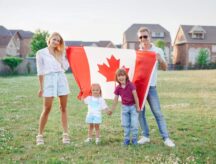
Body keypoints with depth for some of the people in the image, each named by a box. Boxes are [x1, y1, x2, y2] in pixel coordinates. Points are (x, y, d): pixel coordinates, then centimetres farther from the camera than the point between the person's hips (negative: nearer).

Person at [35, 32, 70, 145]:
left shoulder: (60, 53, 16)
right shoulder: (41, 53, 5)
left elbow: (65, 67, 6)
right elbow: (40, 71, 2)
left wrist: (64, 54, 5)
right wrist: (41, 87, -1)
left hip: (62, 78, 4)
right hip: (49, 79, -3)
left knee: (63, 108, 3)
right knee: (47, 109, -4)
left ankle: (65, 134, 10)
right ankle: (40, 135, 8)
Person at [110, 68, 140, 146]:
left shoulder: (131, 85, -17)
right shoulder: (118, 88, -6)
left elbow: (135, 96, -14)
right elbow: (116, 99, 3)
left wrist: (137, 107, -11)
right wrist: (112, 109, 8)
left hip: (133, 106, -3)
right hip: (124, 107, 4)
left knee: (134, 124, -3)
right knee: (125, 124, 9)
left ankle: (134, 139, 13)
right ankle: (126, 139, 21)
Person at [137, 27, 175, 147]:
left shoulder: (157, 51, 4)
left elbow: (165, 68, 6)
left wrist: (160, 59, -11)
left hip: (151, 86, -2)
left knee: (158, 112, -3)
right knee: (140, 112, 4)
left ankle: (166, 138, 2)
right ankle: (146, 136, 15)